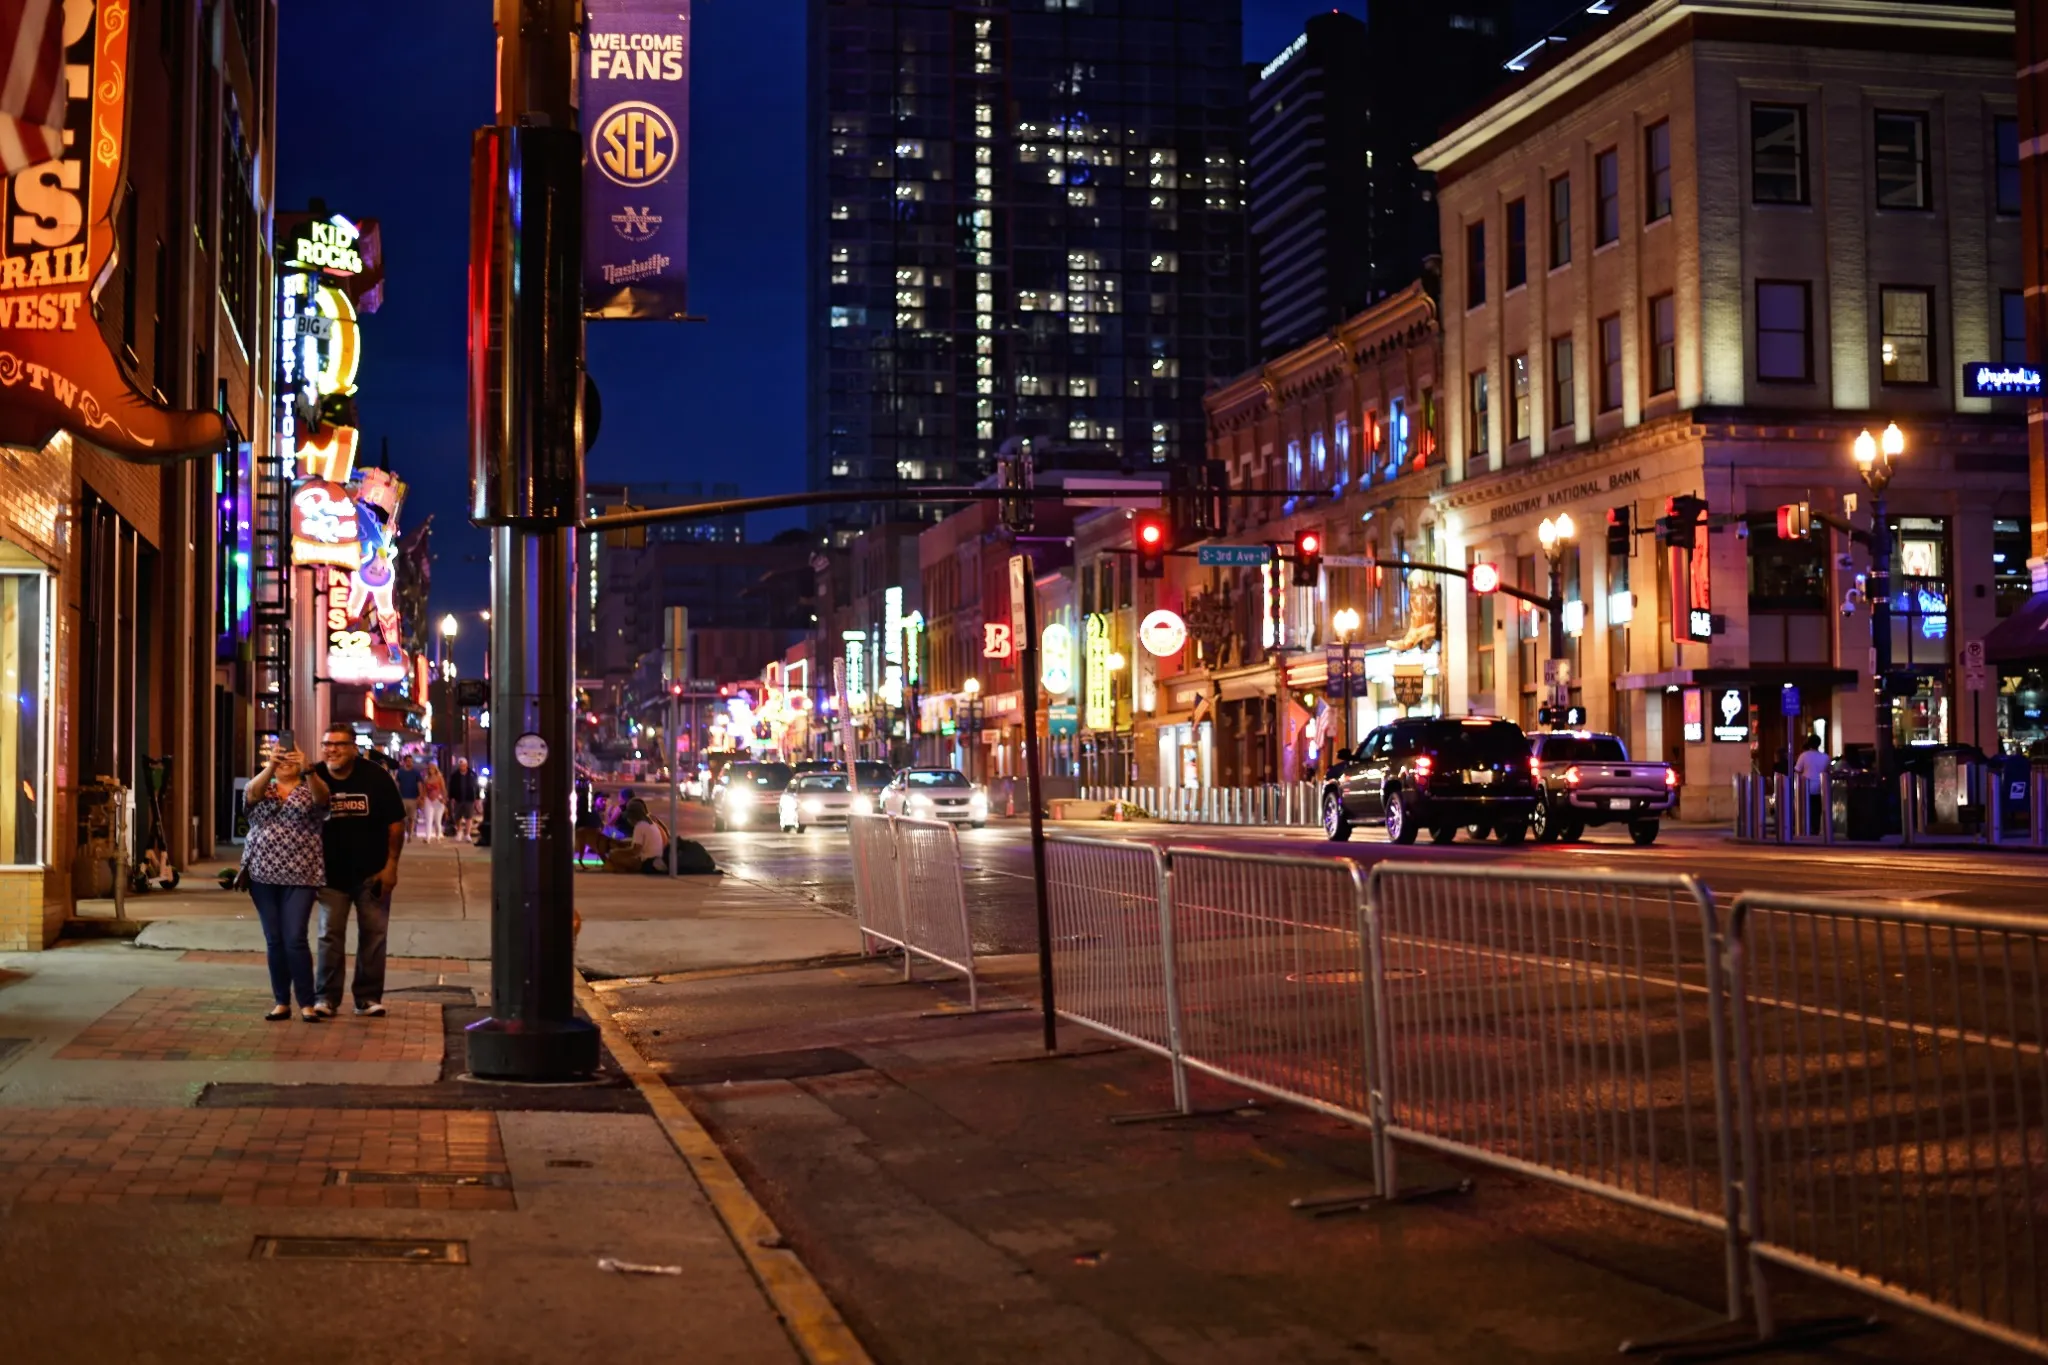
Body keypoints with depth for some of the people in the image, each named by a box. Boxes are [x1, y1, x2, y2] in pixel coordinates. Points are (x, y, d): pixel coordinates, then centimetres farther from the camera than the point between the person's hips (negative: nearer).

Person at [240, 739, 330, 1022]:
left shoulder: (310, 789, 5)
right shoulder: (262, 789, 10)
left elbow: (321, 795, -19)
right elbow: (253, 792, -15)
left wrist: (308, 770, -39)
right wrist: (271, 766, -35)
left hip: (300, 876, -3)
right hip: (263, 875, 3)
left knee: (295, 940, -10)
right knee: (274, 941, 5)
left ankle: (307, 1003, -3)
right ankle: (281, 1002, 13)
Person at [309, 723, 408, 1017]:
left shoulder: (377, 778, -9)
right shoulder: (314, 778, -6)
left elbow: (396, 823, -3)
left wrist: (391, 866, -6)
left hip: (372, 872, 0)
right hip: (332, 873, 0)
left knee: (374, 935, 4)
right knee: (330, 935, 1)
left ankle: (368, 997, 13)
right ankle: (327, 997, 9)